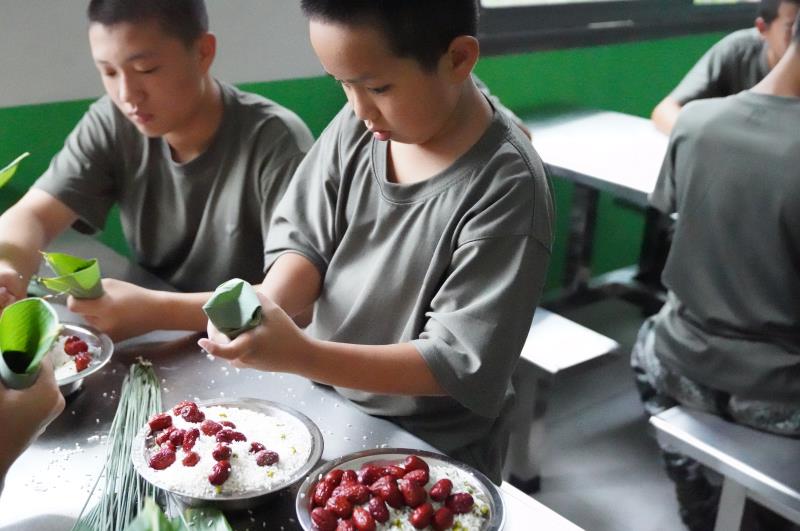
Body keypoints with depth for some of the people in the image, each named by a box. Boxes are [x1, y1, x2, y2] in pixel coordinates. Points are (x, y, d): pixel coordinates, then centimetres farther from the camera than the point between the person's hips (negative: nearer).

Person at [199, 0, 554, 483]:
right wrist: (266, 305, -24)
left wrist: (304, 355, -34)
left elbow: (461, 362, -26)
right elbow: (305, 239, -3)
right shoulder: (358, 126, -11)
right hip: (329, 406, 6)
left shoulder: (506, 188, -27)